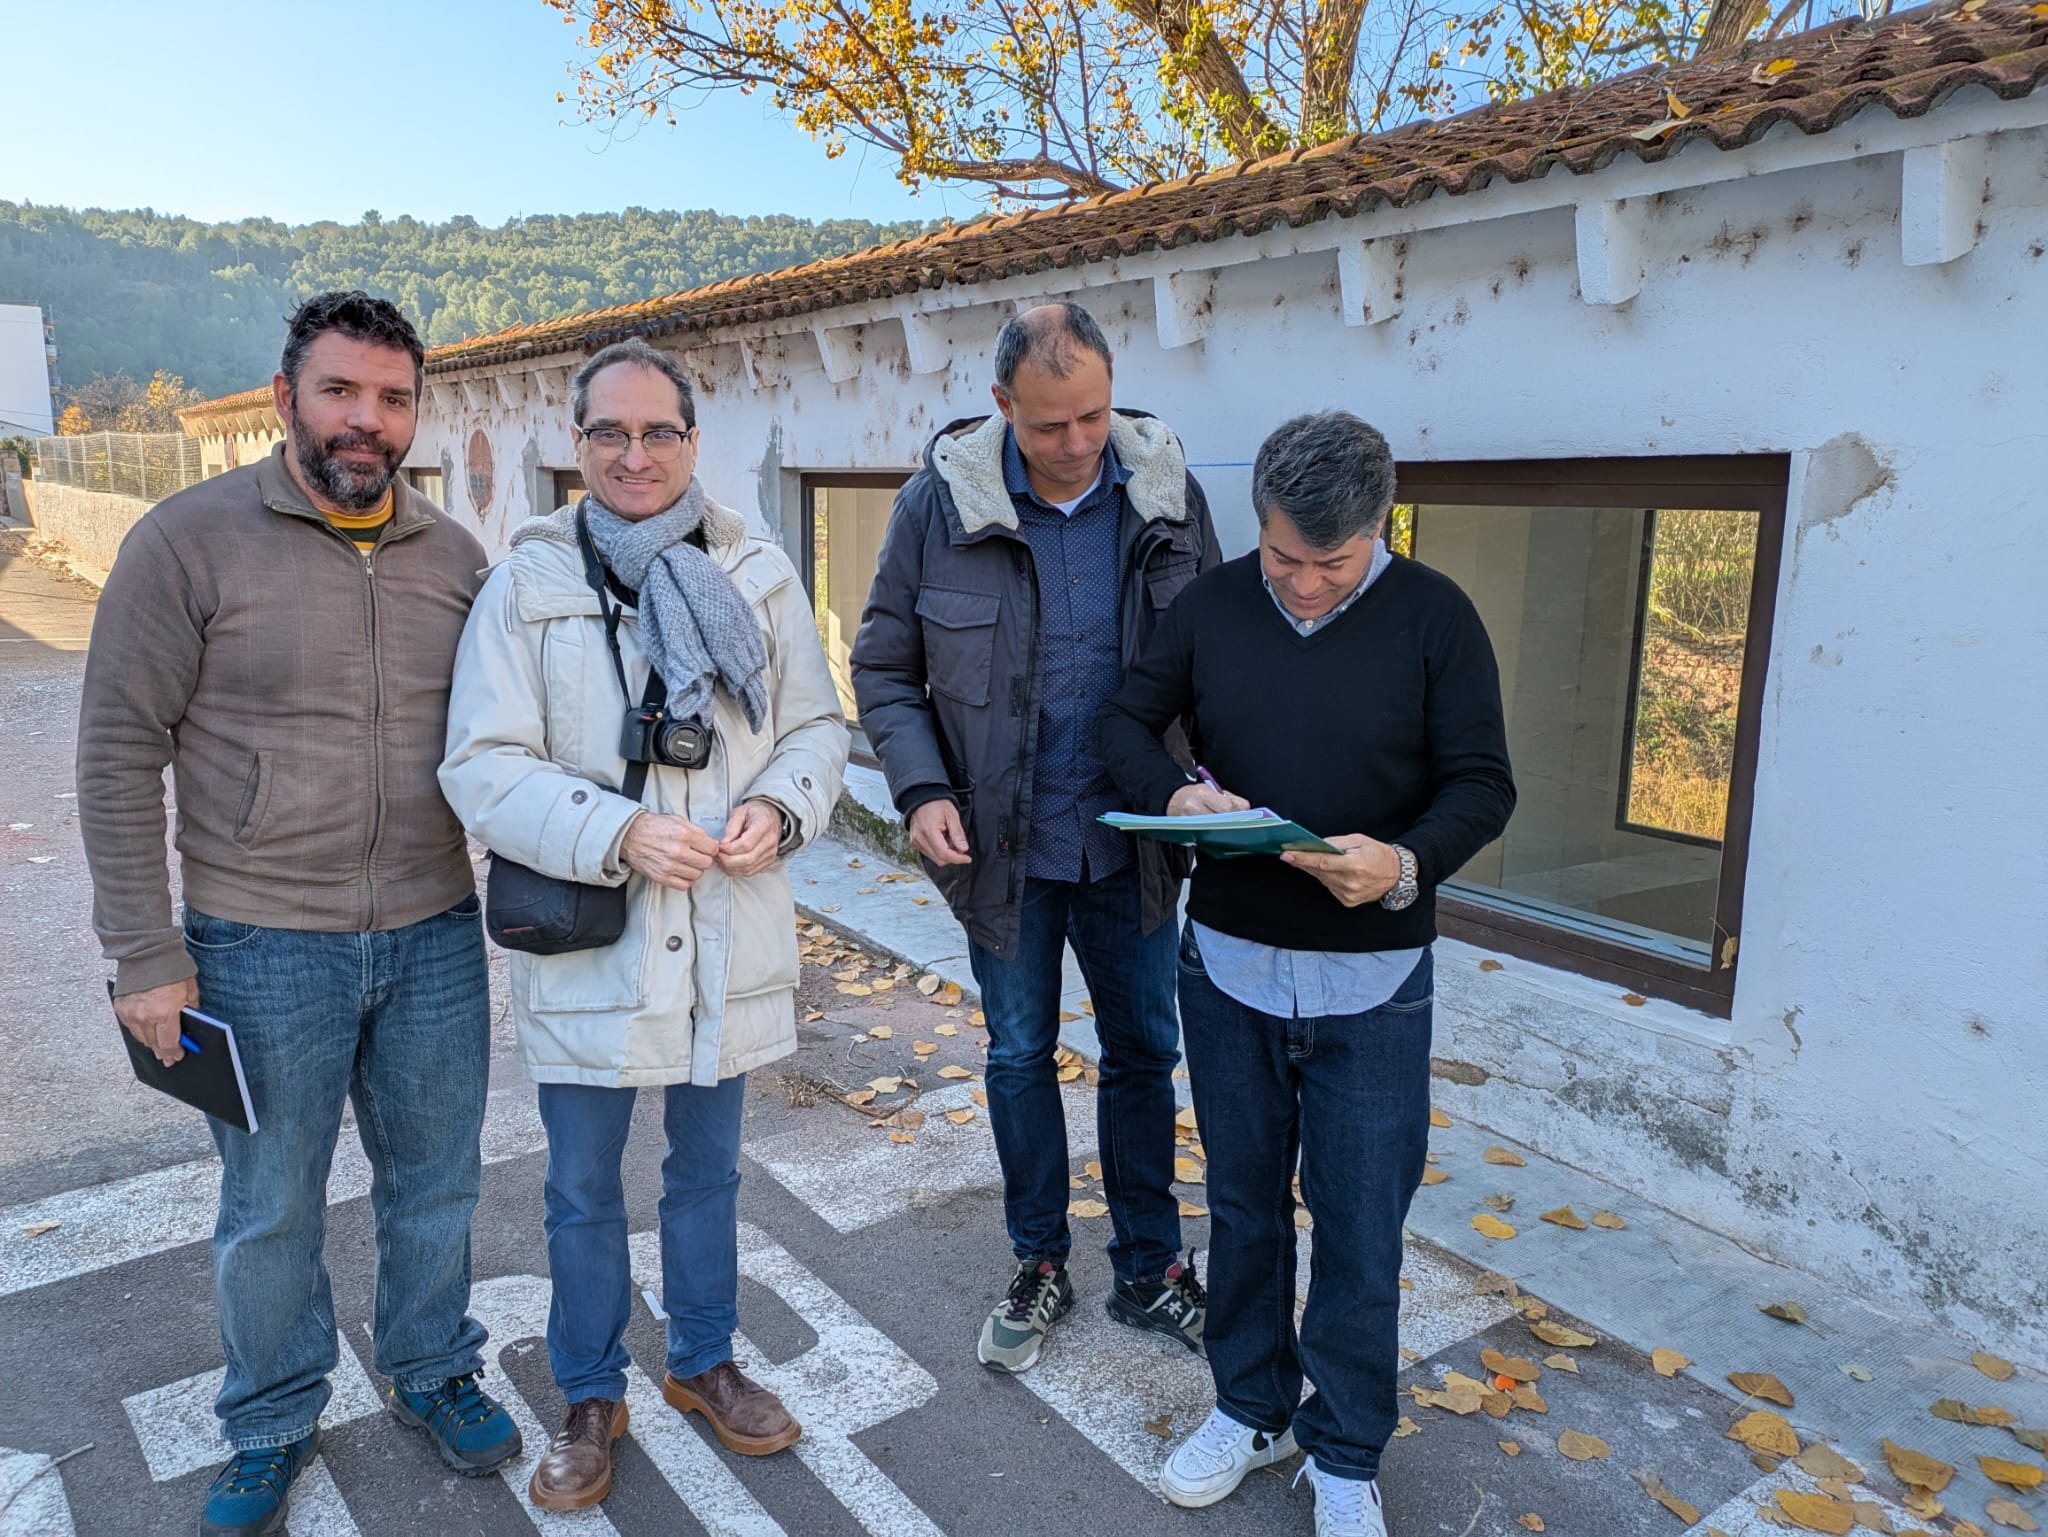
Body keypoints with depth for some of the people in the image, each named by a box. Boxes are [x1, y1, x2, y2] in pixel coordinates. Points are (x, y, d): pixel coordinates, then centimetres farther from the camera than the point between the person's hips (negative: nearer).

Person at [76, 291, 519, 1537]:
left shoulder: (455, 555, 3)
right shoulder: (191, 539, -8)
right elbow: (120, 754, -7)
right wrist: (145, 954, -8)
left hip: (437, 937, 3)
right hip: (262, 950, -3)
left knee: (435, 1185, 18)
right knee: (270, 1212, 15)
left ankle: (434, 1373, 42)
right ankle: (274, 1428, 38)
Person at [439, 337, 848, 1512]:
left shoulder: (761, 574, 0)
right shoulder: (527, 585, -8)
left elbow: (818, 725, 5)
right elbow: (484, 768, -11)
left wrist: (781, 806, -15)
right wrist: (615, 835, -24)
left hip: (730, 943, 2)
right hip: (587, 951, -2)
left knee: (708, 1172, 21)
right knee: (584, 1194, 15)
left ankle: (704, 1363, 45)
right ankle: (593, 1399, 39)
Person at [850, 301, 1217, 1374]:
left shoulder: (1166, 493, -7)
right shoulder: (940, 501, -11)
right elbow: (884, 668, -2)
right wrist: (922, 791, -16)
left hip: (1130, 842, 1)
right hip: (1001, 842, -1)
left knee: (1144, 1051, 13)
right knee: (1020, 1057, 14)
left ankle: (1150, 1269, 33)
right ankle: (1039, 1266, 34)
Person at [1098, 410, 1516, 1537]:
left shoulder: (1433, 617, -7)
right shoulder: (1214, 603, 0)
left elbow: (1483, 784, -7)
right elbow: (1130, 720, 7)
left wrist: (1407, 864, -27)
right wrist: (1175, 794, -15)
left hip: (1371, 985, -2)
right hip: (1226, 964, 3)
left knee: (1360, 1230, 8)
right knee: (1244, 1203, 18)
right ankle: (1252, 1408, 40)